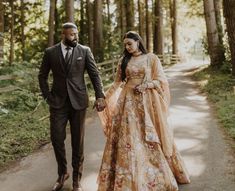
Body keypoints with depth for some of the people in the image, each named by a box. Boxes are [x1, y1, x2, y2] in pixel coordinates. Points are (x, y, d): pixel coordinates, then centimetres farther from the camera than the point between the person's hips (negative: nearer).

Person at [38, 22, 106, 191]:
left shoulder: (85, 51, 1)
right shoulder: (50, 52, 4)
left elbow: (95, 74, -1)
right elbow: (42, 76, 12)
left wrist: (100, 96, -10)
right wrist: (47, 96, 2)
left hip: (78, 101, 0)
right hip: (58, 102, 1)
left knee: (78, 141, 6)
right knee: (57, 138, 0)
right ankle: (62, 173, 25)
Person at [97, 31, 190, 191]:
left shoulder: (151, 58, 0)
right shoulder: (124, 60, 10)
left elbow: (161, 80, -2)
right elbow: (118, 82, 11)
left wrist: (145, 85, -18)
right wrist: (104, 98, 3)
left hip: (147, 102, -2)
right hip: (129, 102, 3)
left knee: (151, 140, 3)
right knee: (128, 138, 1)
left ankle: (160, 176, 22)